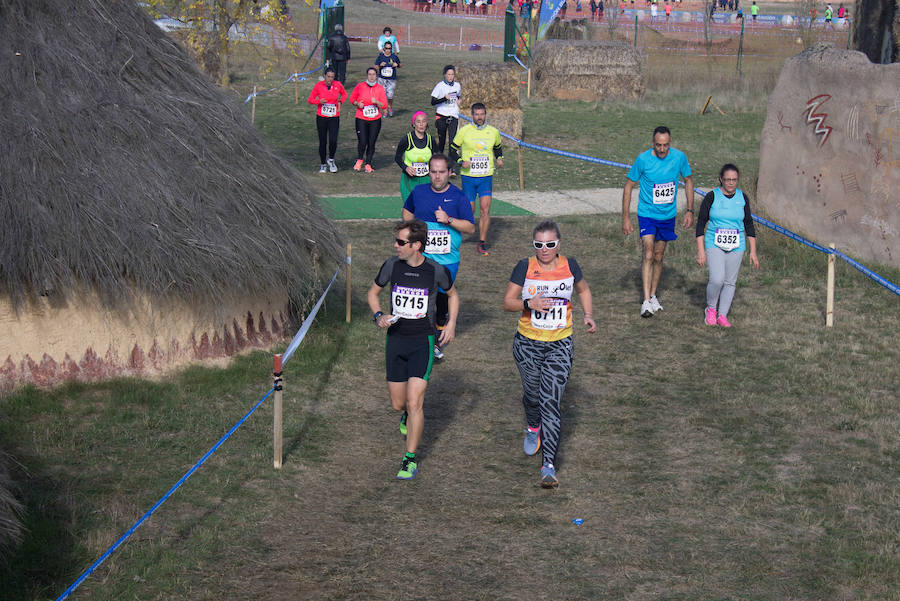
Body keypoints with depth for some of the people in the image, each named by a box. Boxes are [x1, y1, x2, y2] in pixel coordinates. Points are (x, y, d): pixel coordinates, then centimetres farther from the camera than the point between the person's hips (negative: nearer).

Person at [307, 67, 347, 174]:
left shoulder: (338, 85, -1)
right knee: (322, 142, 4)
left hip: (334, 118, 0)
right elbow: (310, 99, 1)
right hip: (321, 118, 0)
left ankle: (331, 160, 13)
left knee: (333, 141, -14)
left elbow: (344, 94, 19)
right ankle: (323, 164, 21)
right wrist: (319, 101, -18)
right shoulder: (318, 85, -5)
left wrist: (340, 102, 1)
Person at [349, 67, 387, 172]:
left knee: (371, 143, 1)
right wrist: (357, 103, -7)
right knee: (362, 142, -10)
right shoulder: (360, 86, 1)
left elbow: (384, 105, 2)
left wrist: (376, 102, -17)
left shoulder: (380, 88, 3)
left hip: (375, 120, 1)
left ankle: (368, 164, 16)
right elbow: (352, 99, 13)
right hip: (361, 119, -1)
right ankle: (359, 160, 17)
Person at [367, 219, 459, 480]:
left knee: (414, 402, -13)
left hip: (423, 342, -3)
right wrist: (379, 316, -6)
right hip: (395, 339, 3)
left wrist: (451, 324, 0)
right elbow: (372, 292, 12)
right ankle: (408, 415, 47)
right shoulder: (392, 265, -4)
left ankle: (411, 459, 0)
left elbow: (453, 295, 13)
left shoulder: (436, 271, -8)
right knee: (398, 404, 9)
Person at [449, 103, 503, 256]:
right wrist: (461, 162, -14)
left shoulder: (493, 132, 5)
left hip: (486, 177, 1)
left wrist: (499, 159, 4)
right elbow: (452, 150, 4)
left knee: (485, 210, -11)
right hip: (468, 176, -1)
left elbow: (498, 148, 24)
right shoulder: (464, 131, -3)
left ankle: (482, 243, -5)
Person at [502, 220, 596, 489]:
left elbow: (583, 290, 16)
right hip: (527, 343, 1)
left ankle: (549, 465, -9)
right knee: (532, 393, 17)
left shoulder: (569, 265, -3)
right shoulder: (525, 267, -8)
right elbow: (507, 302, -5)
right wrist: (529, 303, -24)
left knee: (551, 403, -9)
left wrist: (588, 315, 1)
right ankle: (533, 429, 52)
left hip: (560, 345, -1)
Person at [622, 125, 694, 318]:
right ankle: (646, 301, -17)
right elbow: (628, 186, -6)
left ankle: (653, 295, 29)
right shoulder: (643, 159, -15)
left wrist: (690, 210, 5)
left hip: (668, 215, 3)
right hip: (647, 214, -3)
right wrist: (625, 218, -9)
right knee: (648, 255, -15)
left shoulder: (679, 157, -8)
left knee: (658, 257, 13)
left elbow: (688, 181, 8)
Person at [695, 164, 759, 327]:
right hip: (714, 245, -3)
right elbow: (701, 224, -3)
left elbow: (749, 225, 9)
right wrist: (700, 251, -8)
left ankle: (722, 315, 14)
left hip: (736, 246, 3)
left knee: (730, 282, 4)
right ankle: (711, 308, 9)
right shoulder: (711, 197, -6)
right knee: (717, 280, -16)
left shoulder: (742, 198, 3)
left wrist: (753, 252, 5)